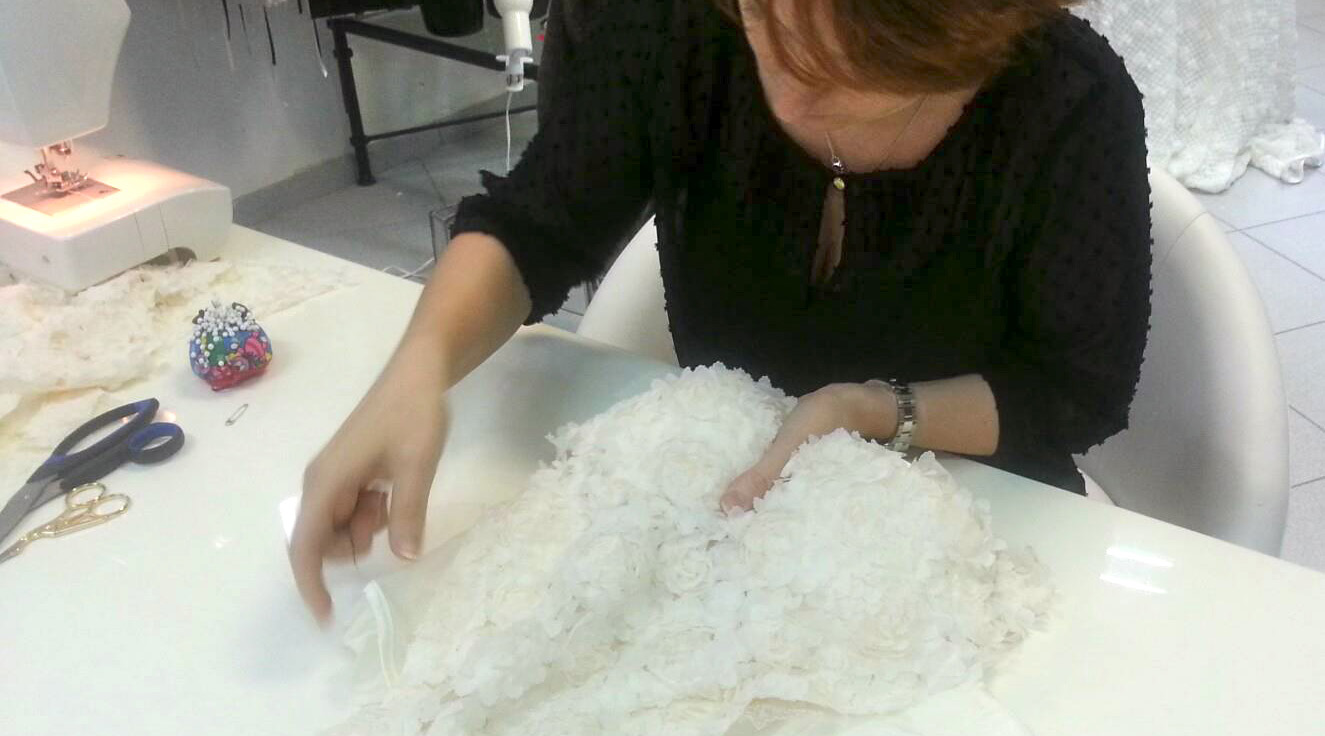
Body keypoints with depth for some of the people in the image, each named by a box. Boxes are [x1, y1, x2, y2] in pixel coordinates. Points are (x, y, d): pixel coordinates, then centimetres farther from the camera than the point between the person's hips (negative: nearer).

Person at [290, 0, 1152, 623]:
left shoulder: (1072, 109, -25)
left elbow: (1081, 391, -11)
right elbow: (535, 226, -11)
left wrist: (878, 411, -27)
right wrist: (423, 362, -29)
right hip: (724, 480, 1)